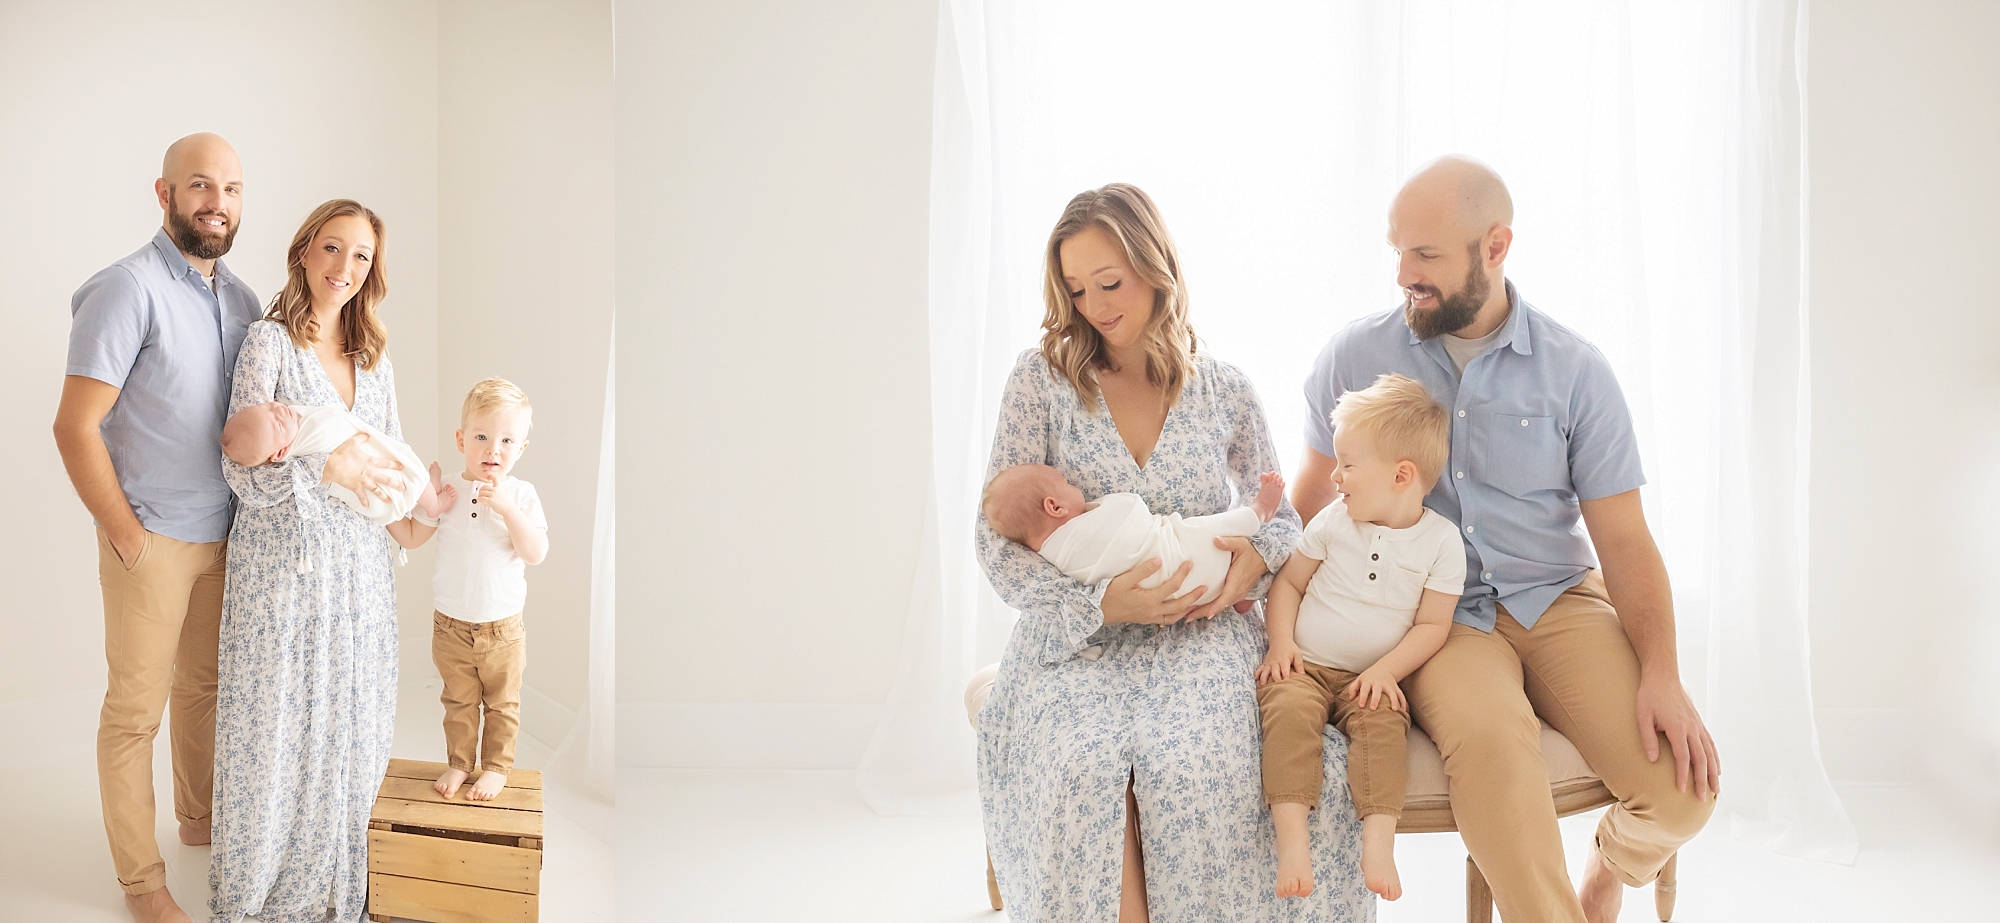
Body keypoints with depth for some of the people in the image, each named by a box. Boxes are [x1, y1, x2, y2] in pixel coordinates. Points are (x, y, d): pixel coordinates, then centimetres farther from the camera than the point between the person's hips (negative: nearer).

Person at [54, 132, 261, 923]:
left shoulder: (240, 298, 7)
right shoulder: (127, 289, -15)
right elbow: (74, 427, -16)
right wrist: (127, 534, -14)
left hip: (223, 537, 6)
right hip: (153, 542, -6)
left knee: (204, 688, 20)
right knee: (136, 709, 4)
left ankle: (200, 819, 39)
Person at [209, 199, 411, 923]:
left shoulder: (374, 356, 11)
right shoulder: (269, 341, -6)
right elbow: (240, 467, -13)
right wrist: (328, 466, -25)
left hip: (359, 563, 5)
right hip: (282, 557, -5)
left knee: (352, 723, 9)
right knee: (277, 722, 3)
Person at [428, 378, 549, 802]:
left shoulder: (521, 495, -9)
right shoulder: (446, 488, -5)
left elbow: (536, 553, -19)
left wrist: (505, 507, -28)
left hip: (502, 628, -1)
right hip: (451, 624, 1)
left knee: (502, 704, 13)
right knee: (458, 702, 16)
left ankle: (496, 766, 29)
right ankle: (459, 762, 33)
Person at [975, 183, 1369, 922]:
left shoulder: (1226, 393, 8)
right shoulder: (1041, 379, 3)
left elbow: (1280, 513, 20)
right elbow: (998, 536, -1)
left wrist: (1259, 556, -6)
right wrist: (1097, 606, -17)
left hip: (1199, 633, 1)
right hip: (1079, 638, -1)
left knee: (1200, 765, -31)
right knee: (1082, 765, -32)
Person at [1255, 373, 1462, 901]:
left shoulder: (1441, 541, -1)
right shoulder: (1334, 522, 5)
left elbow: (1432, 625, -2)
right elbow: (1289, 581, 12)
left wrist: (1385, 670, -15)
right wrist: (1281, 642, -4)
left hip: (1372, 678, -1)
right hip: (1304, 666, 1)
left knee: (1382, 723, -33)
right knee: (1289, 712, -30)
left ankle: (1378, 838, -33)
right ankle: (1291, 836, -36)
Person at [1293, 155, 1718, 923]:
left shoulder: (1575, 371, 0)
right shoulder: (1355, 357, 2)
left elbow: (1623, 538, -1)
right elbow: (1314, 493, 12)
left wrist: (1661, 675, -15)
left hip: (1559, 600, 1)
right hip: (1433, 614, -1)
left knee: (1682, 787, -20)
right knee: (1490, 737, -37)